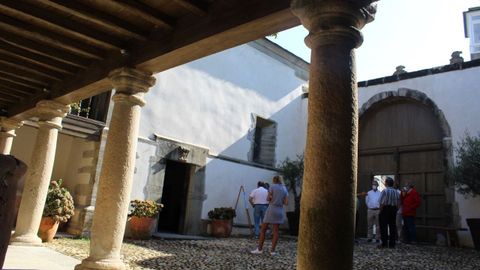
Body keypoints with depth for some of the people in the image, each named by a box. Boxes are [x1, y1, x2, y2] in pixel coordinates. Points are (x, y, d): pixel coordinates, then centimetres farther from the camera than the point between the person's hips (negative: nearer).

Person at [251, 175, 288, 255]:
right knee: (276, 231, 5)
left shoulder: (272, 186, -1)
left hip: (271, 210, -4)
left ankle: (260, 249, 3)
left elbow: (268, 199, -3)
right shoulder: (284, 189, 11)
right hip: (280, 211, 4)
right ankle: (272, 250, 4)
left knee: (263, 230, 3)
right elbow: (286, 203, 5)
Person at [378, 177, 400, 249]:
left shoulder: (385, 191, -13)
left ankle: (384, 243, -1)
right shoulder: (396, 192, 5)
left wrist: (380, 211, -6)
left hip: (385, 209, -5)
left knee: (384, 227, 0)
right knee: (392, 227, 9)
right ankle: (392, 244, 12)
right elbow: (398, 204, 7)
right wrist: (395, 210, 16)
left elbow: (382, 203, -16)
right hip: (393, 210, 5)